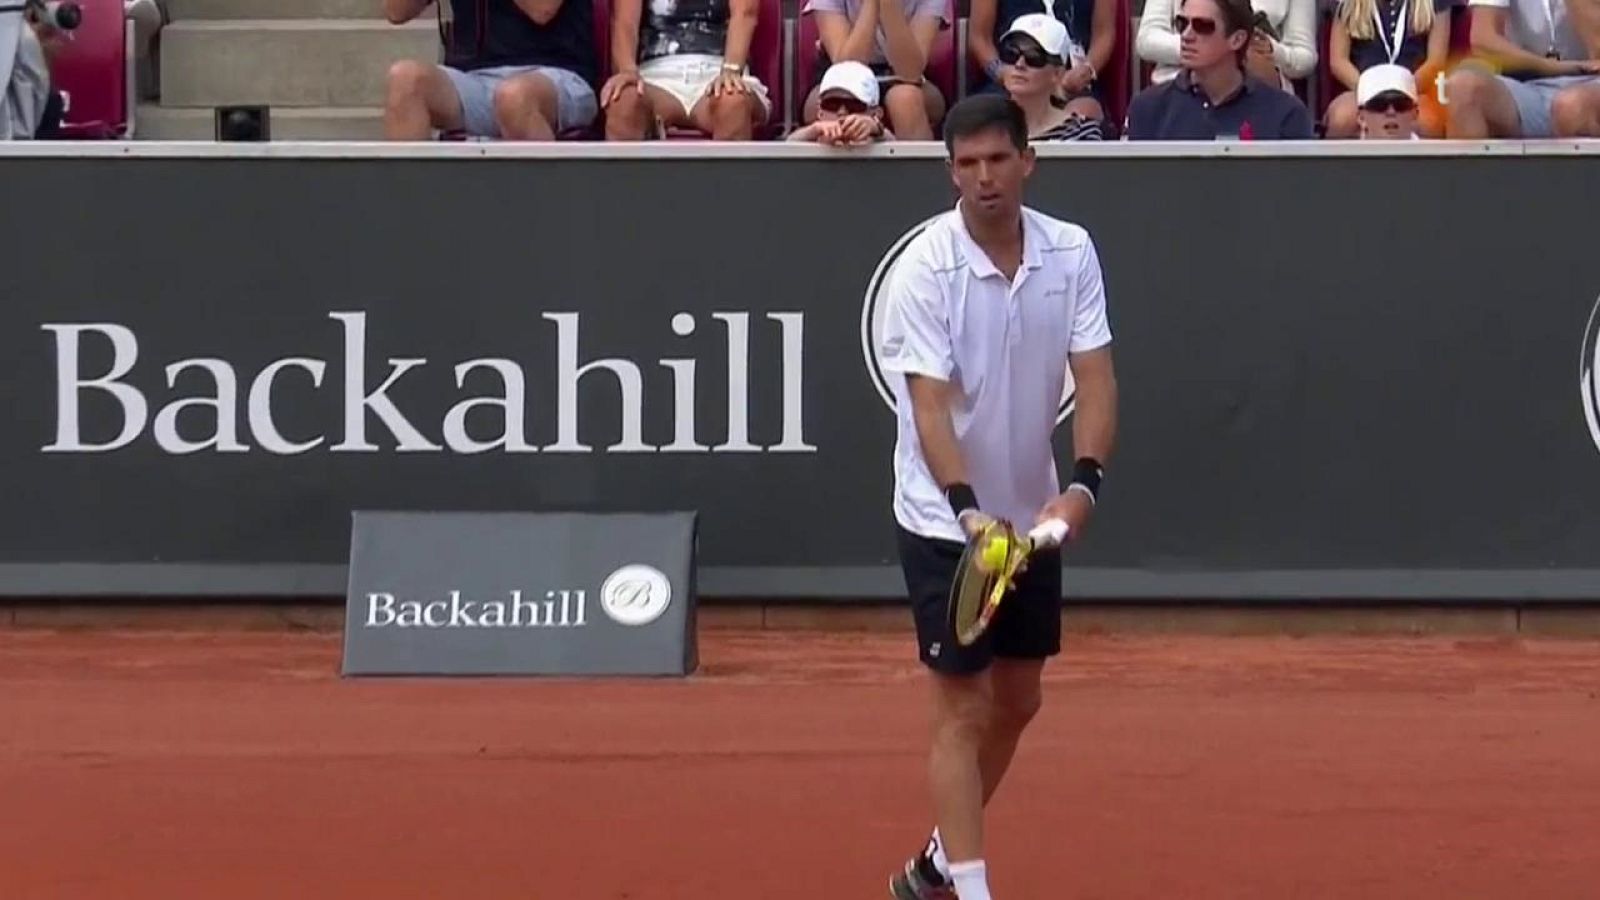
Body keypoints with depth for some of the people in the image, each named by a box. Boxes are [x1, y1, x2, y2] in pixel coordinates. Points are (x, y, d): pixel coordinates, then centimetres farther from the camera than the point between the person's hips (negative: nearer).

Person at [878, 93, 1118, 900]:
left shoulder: (1071, 254, -5)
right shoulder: (926, 268, -18)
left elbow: (1095, 380, -11)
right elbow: (929, 408, -24)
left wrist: (1083, 483, -27)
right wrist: (968, 510, -37)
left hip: (1033, 519, 6)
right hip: (946, 523, -6)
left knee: (1017, 703, 16)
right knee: (962, 712, -8)